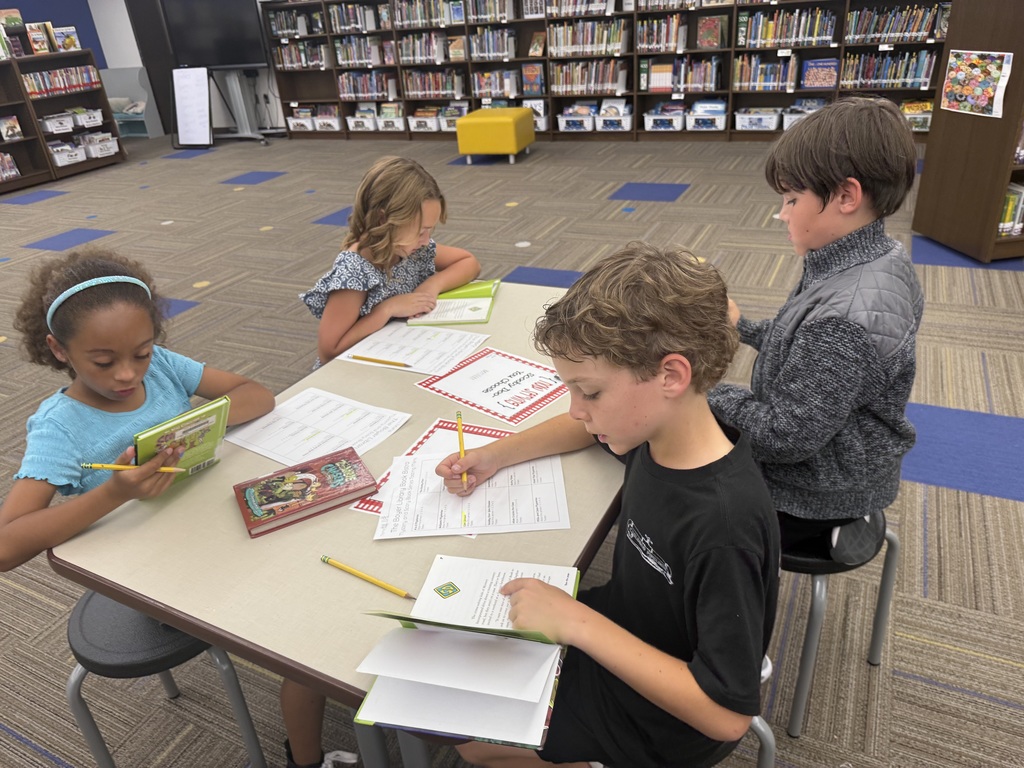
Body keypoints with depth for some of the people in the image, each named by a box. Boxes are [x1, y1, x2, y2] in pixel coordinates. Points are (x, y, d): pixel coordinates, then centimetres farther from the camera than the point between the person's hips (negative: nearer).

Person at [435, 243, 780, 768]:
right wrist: (495, 455, -1)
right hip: (623, 634, 7)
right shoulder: (657, 429, -14)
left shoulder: (723, 523, -37)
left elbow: (727, 717, -31)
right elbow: (588, 428, 10)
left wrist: (579, 623, -33)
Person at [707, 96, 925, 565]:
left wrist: (699, 388, -18)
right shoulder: (882, 262, -4)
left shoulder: (844, 319, -34)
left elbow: (783, 436, -27)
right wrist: (743, 327, 7)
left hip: (809, 499, -9)